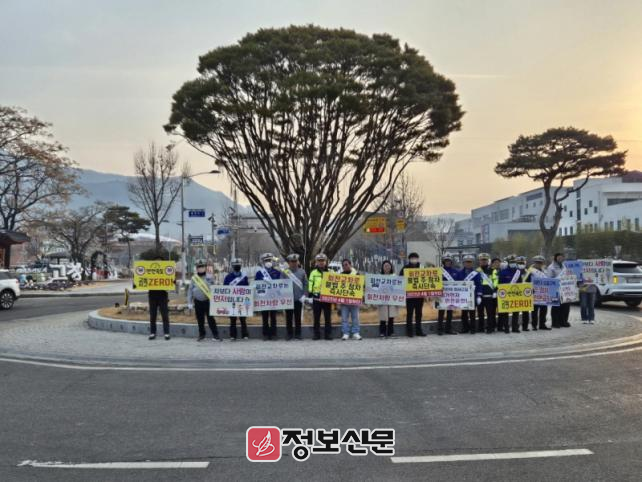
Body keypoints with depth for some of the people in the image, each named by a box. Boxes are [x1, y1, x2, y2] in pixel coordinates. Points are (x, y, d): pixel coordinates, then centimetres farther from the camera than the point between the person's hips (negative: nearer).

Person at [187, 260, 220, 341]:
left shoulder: (209, 278, 2)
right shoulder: (194, 278, 6)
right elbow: (190, 290, 9)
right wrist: (190, 302, 4)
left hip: (208, 301, -2)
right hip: (198, 302, 2)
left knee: (210, 318, -4)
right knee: (200, 319, 8)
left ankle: (215, 335, 1)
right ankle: (201, 335, 21)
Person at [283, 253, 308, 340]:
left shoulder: (302, 271, 5)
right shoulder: (285, 272, 1)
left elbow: (305, 284, 4)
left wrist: (304, 295, -4)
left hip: (299, 299, 1)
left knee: (298, 317, 7)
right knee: (289, 318, 5)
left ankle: (298, 334, 14)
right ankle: (289, 334, 13)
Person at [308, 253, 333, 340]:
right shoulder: (313, 273, 8)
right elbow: (310, 284, 6)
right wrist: (310, 293, -3)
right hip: (316, 297, 0)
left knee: (328, 317, 3)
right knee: (316, 318, 4)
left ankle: (328, 334, 9)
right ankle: (316, 334, 11)